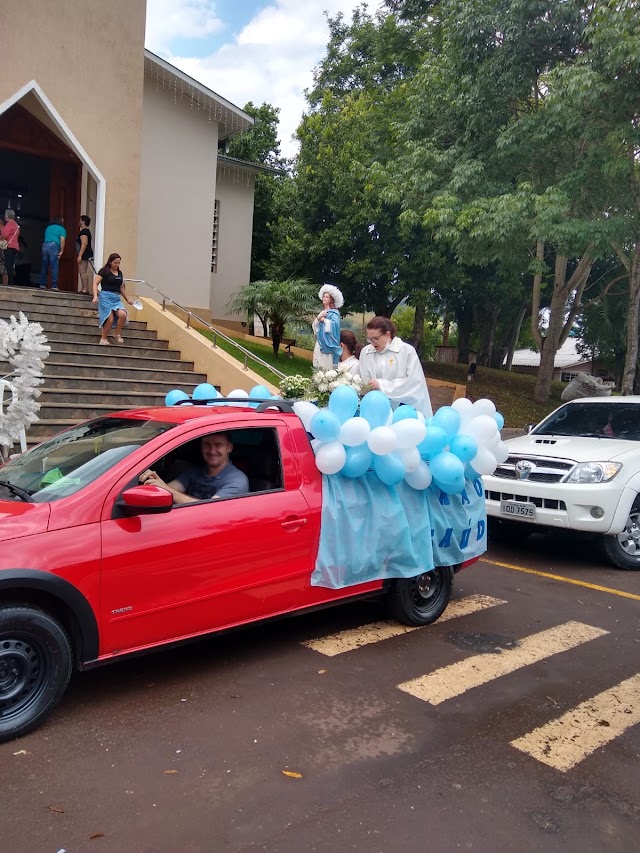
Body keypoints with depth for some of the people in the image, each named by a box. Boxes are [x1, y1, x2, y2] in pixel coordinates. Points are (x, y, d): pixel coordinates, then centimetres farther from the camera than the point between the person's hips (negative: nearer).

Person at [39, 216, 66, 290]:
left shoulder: (48, 227, 23)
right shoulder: (61, 229, 5)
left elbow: (46, 237, 24)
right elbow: (62, 240, -7)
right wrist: (61, 251, -4)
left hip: (45, 245, 5)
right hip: (54, 246, -5)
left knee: (44, 267, 9)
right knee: (54, 267, -5)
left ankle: (42, 285, 10)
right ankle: (54, 286, -9)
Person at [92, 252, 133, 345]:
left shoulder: (120, 273, 16)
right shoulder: (104, 271, -1)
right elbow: (95, 283, -5)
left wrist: (127, 299, 27)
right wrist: (95, 296, -19)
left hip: (117, 298, 5)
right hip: (106, 296, -5)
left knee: (123, 315, -21)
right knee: (110, 319, -14)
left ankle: (118, 334, -1)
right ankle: (103, 338, 6)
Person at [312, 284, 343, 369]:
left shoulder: (334, 313, -4)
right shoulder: (322, 312, 18)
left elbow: (334, 325, -22)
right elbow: (315, 327, 13)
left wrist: (323, 319, -10)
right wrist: (318, 318, -5)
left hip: (328, 344, -7)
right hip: (319, 343, 7)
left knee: (327, 367, -9)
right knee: (318, 367, 5)